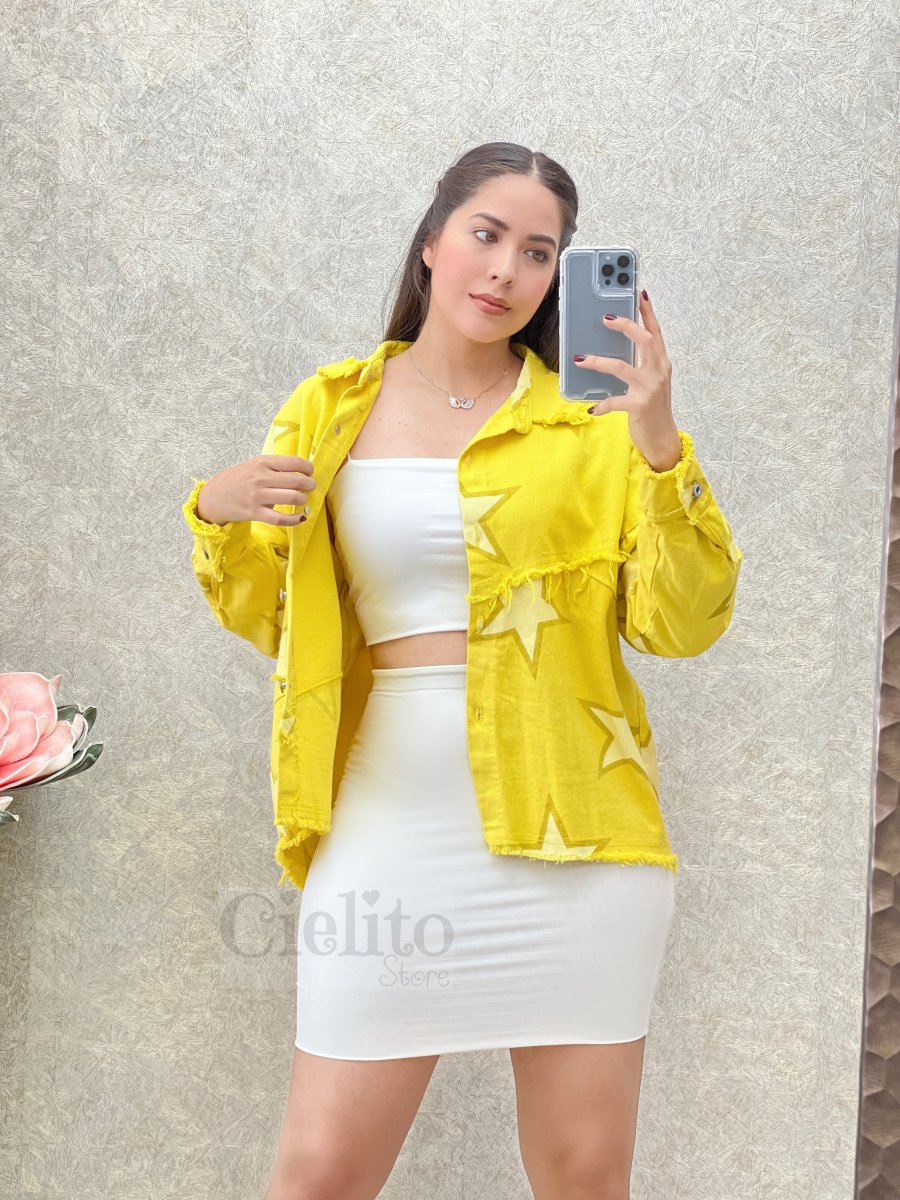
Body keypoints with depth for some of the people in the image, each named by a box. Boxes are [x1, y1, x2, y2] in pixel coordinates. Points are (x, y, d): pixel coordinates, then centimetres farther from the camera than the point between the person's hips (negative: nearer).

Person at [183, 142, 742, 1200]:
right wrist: (216, 514, -3)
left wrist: (658, 445, -14)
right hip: (390, 821, 1)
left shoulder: (589, 413, 4)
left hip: (569, 824, 0)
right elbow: (276, 625, 15)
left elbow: (681, 625, -3)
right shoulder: (336, 413, 9)